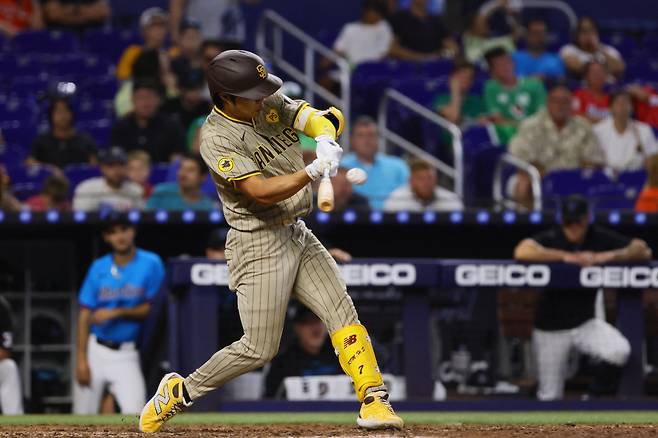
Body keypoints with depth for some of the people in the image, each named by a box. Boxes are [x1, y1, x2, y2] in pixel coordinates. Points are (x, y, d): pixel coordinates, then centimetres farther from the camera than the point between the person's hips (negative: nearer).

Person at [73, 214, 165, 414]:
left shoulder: (151, 264, -3)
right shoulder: (98, 268, 4)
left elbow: (151, 308, -3)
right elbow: (85, 315, 3)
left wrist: (117, 313, -17)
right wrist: (81, 359, -4)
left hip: (126, 354, -2)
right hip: (95, 350, 2)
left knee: (133, 411, -20)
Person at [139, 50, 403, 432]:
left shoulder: (272, 106, 2)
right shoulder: (216, 140, -19)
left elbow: (323, 118, -4)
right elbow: (261, 191, -28)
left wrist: (325, 139, -28)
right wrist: (313, 172, -40)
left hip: (298, 235, 7)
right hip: (259, 245, -7)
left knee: (342, 312, -6)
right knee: (259, 350, -5)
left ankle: (373, 400, -6)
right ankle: (180, 392, 12)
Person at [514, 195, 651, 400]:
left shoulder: (600, 238, -4)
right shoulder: (551, 238, -12)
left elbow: (643, 250, -9)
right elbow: (522, 252, -32)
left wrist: (609, 256, -24)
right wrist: (566, 256, -33)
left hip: (586, 323, 2)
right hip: (551, 328, -2)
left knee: (620, 350, -27)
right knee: (550, 398, -1)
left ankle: (597, 396, -2)